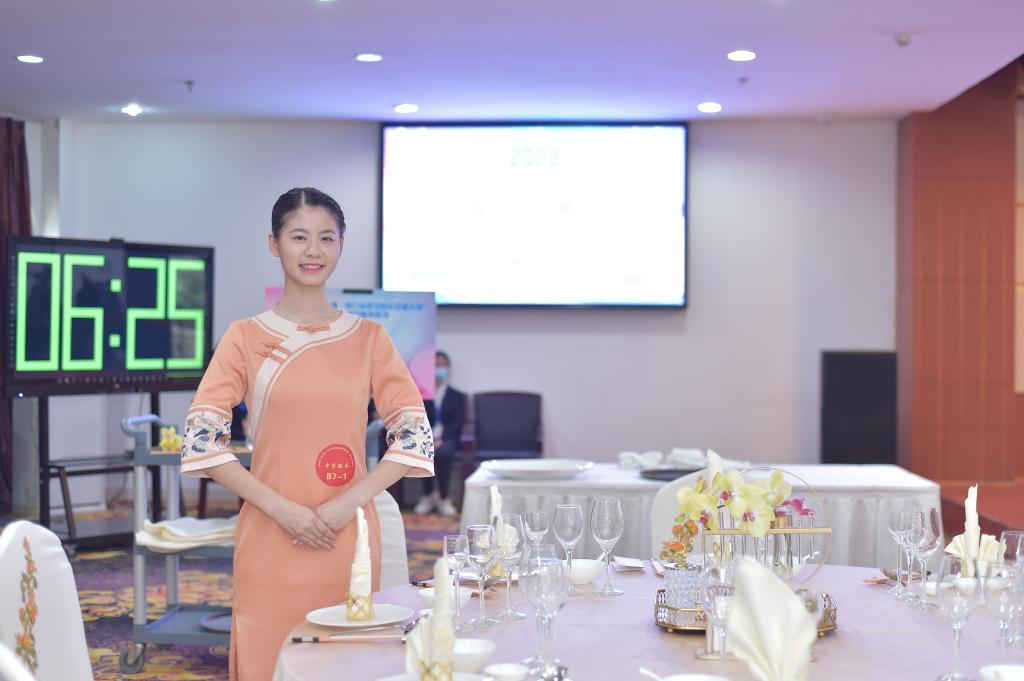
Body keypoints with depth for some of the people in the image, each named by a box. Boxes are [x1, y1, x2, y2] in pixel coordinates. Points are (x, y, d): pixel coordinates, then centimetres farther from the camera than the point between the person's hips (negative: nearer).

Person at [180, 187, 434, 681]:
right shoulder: (246, 337, 1)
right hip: (270, 542, -1)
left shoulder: (367, 338, 6)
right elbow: (201, 441, -5)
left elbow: (416, 436, 2)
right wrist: (281, 508, -13)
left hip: (350, 540, 2)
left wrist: (350, 502, -10)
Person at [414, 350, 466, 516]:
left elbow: (458, 422, 1)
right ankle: (429, 495, -22)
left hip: (446, 438, -1)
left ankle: (443, 498, -27)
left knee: (443, 453, -34)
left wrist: (441, 437, -16)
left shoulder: (457, 396, 13)